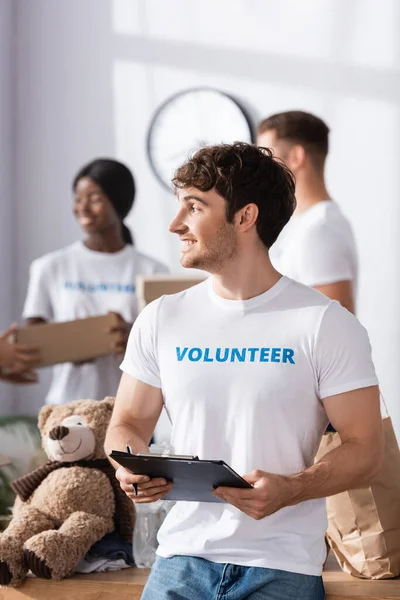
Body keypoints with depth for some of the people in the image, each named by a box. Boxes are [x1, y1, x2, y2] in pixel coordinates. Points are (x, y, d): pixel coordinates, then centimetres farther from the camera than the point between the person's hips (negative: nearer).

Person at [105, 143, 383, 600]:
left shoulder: (327, 324, -3)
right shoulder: (161, 320, 8)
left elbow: (365, 448, -4)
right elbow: (127, 423, 13)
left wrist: (290, 490, -21)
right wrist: (134, 468, -10)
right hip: (183, 557, 3)